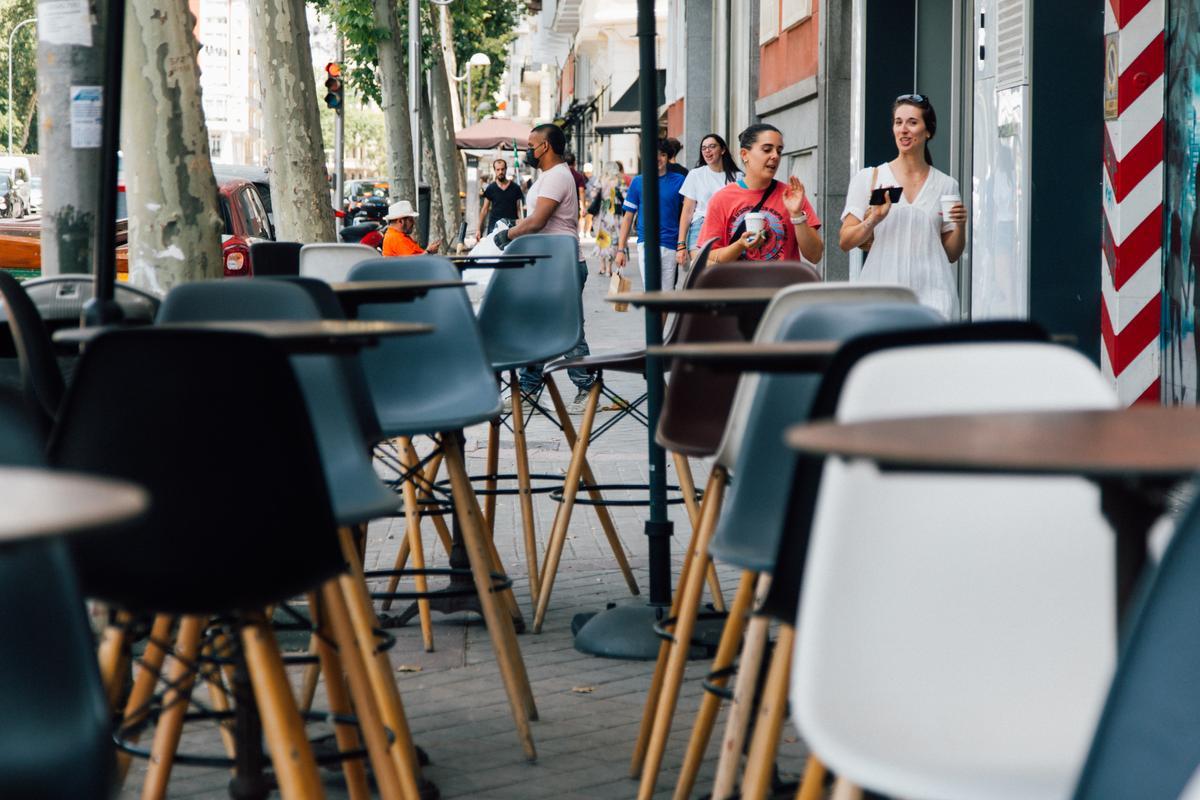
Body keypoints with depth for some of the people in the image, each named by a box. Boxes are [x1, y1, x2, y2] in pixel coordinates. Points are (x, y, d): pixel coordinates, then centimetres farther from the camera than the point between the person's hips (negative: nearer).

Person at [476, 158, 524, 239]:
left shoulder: (515, 188, 4)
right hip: (494, 226, 0)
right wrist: (478, 229, 1)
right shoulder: (490, 188, 6)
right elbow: (485, 209, 8)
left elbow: (519, 210, 6)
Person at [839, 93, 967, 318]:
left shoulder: (946, 185, 11)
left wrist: (960, 226, -3)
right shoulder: (868, 179, 7)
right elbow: (845, 242, 3)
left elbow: (951, 254, 16)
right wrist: (873, 220, -13)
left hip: (932, 293, 1)